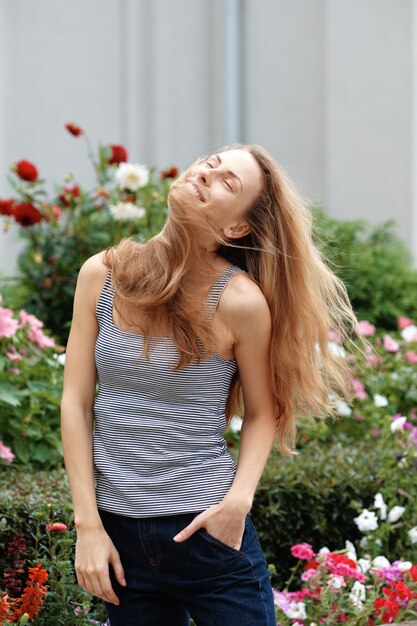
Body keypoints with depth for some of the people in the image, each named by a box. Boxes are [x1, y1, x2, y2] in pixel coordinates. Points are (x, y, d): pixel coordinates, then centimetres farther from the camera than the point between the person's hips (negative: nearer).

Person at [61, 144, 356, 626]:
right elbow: (76, 402, 0)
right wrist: (88, 525, -4)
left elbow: (262, 413, 1)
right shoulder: (101, 276, -3)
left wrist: (238, 500, -15)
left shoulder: (239, 300, -11)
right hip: (120, 534, 3)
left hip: (208, 532, -3)